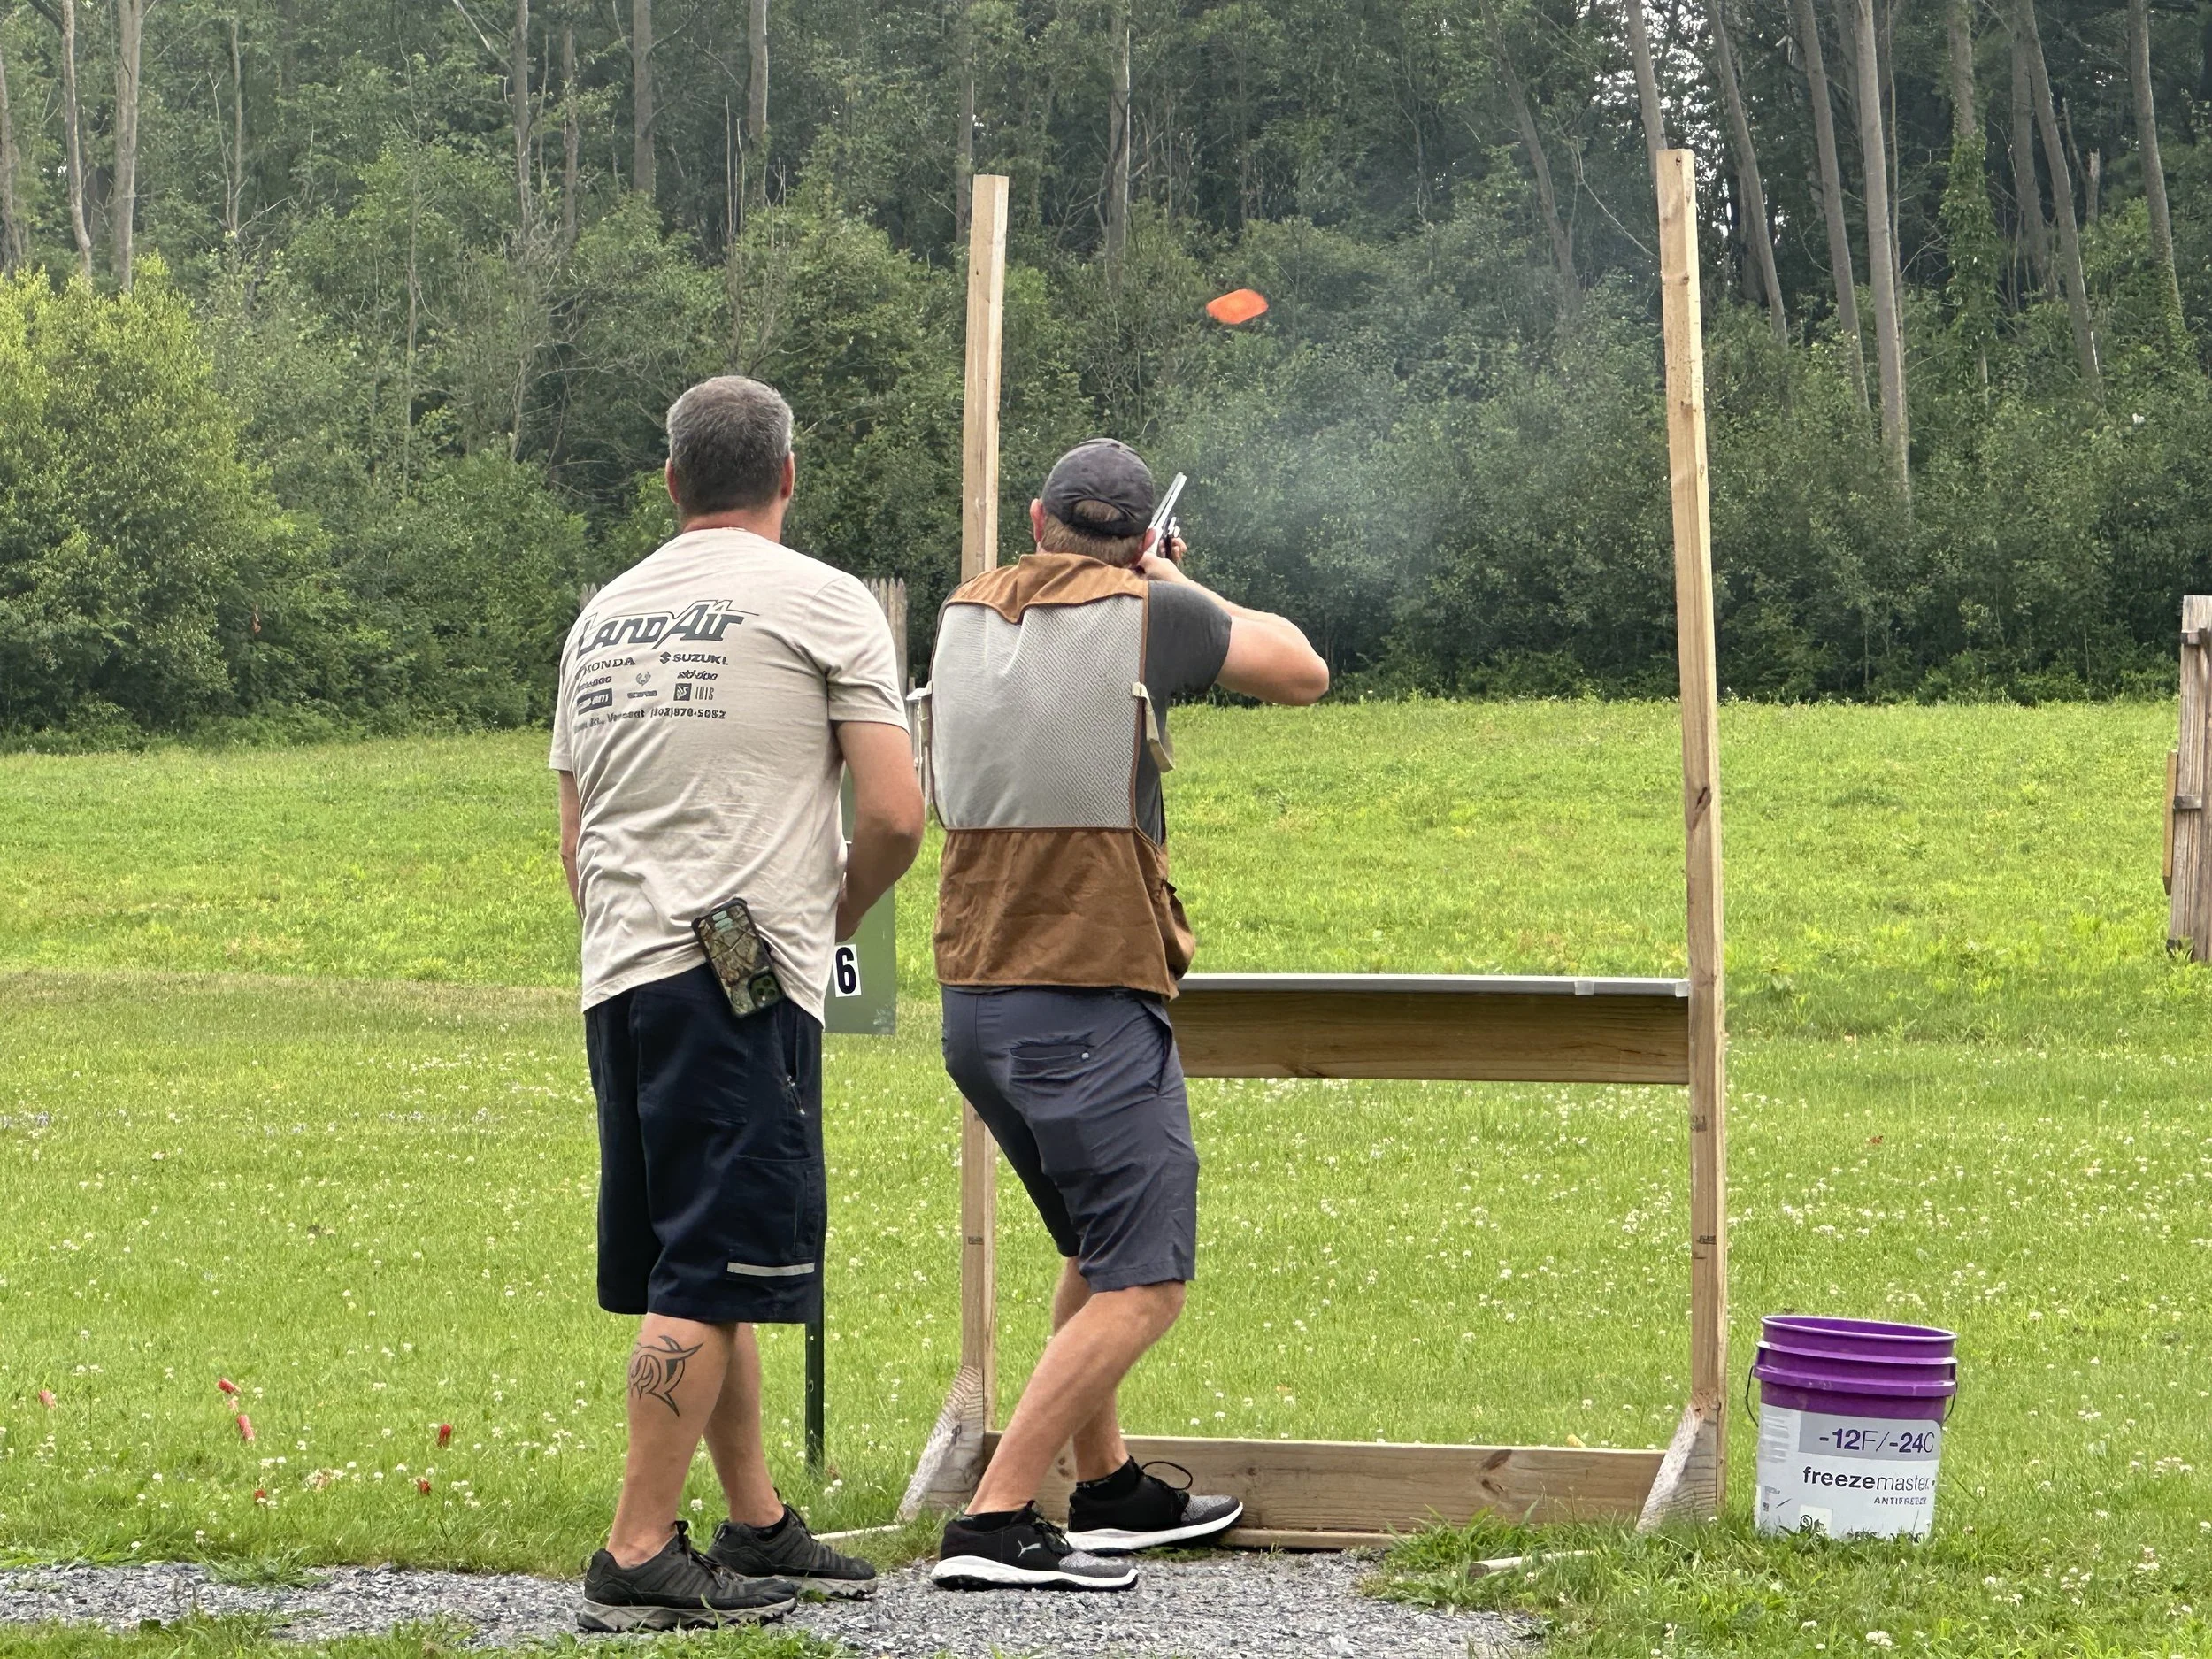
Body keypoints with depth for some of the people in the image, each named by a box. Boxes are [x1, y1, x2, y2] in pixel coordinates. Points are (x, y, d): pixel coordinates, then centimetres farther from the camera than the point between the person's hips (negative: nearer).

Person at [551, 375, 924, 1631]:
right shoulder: (824, 604, -2)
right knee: (712, 1277, -7)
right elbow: (895, 818, -7)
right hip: (742, 977, -7)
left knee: (709, 1269, 15)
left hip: (620, 973, 7)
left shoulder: (604, 616, 16)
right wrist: (836, 915, 11)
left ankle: (760, 1528, 22)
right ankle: (640, 1558, -10)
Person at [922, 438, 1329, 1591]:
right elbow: (1303, 673, 7)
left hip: (974, 1000, 8)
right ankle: (993, 1522, -16)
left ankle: (1106, 1491, 32)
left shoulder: (966, 615, 10)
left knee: (1097, 1254, 25)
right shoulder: (1148, 613, -8)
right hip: (1090, 1003, -8)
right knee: (1142, 1289, -7)